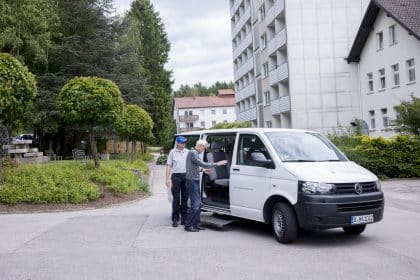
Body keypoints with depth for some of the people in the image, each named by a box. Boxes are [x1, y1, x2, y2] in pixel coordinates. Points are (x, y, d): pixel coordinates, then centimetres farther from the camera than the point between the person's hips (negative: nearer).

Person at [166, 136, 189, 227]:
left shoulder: (187, 152, 11)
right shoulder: (172, 152, 2)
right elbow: (168, 166, 1)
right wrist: (168, 178, -6)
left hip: (186, 176, 3)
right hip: (176, 176, -3)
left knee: (185, 198, 8)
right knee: (176, 198, -2)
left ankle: (184, 218, 16)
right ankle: (175, 219, 3)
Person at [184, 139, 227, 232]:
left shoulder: (194, 153, 17)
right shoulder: (193, 153, -15)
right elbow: (203, 164, -22)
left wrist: (201, 170, 22)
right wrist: (217, 164, -17)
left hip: (195, 180, 11)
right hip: (192, 181, -11)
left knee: (198, 204, 12)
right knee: (195, 204, -10)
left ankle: (196, 224, 18)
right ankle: (188, 225, -5)